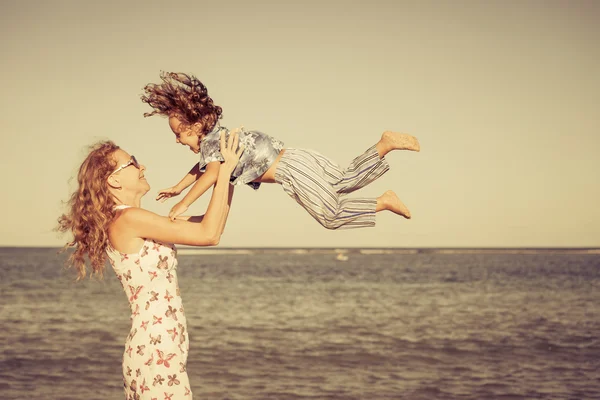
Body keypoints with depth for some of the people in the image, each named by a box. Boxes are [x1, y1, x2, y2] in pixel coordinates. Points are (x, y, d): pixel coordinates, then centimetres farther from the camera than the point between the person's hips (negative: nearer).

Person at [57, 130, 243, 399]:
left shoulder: (141, 226, 15)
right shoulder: (129, 219, -13)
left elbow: (213, 227, 17)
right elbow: (209, 235, -17)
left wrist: (229, 176, 11)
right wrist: (225, 169, -11)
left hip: (149, 351, 9)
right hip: (157, 356, -9)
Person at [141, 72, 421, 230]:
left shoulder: (211, 142, -15)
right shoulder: (218, 135, 13)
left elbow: (211, 173, -35)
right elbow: (203, 166, 33)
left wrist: (183, 204, -33)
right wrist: (177, 188, 35)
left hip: (292, 170, -9)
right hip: (297, 159, 9)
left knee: (331, 215, -8)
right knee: (346, 182, 18)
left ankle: (384, 201, -8)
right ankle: (386, 144, 10)